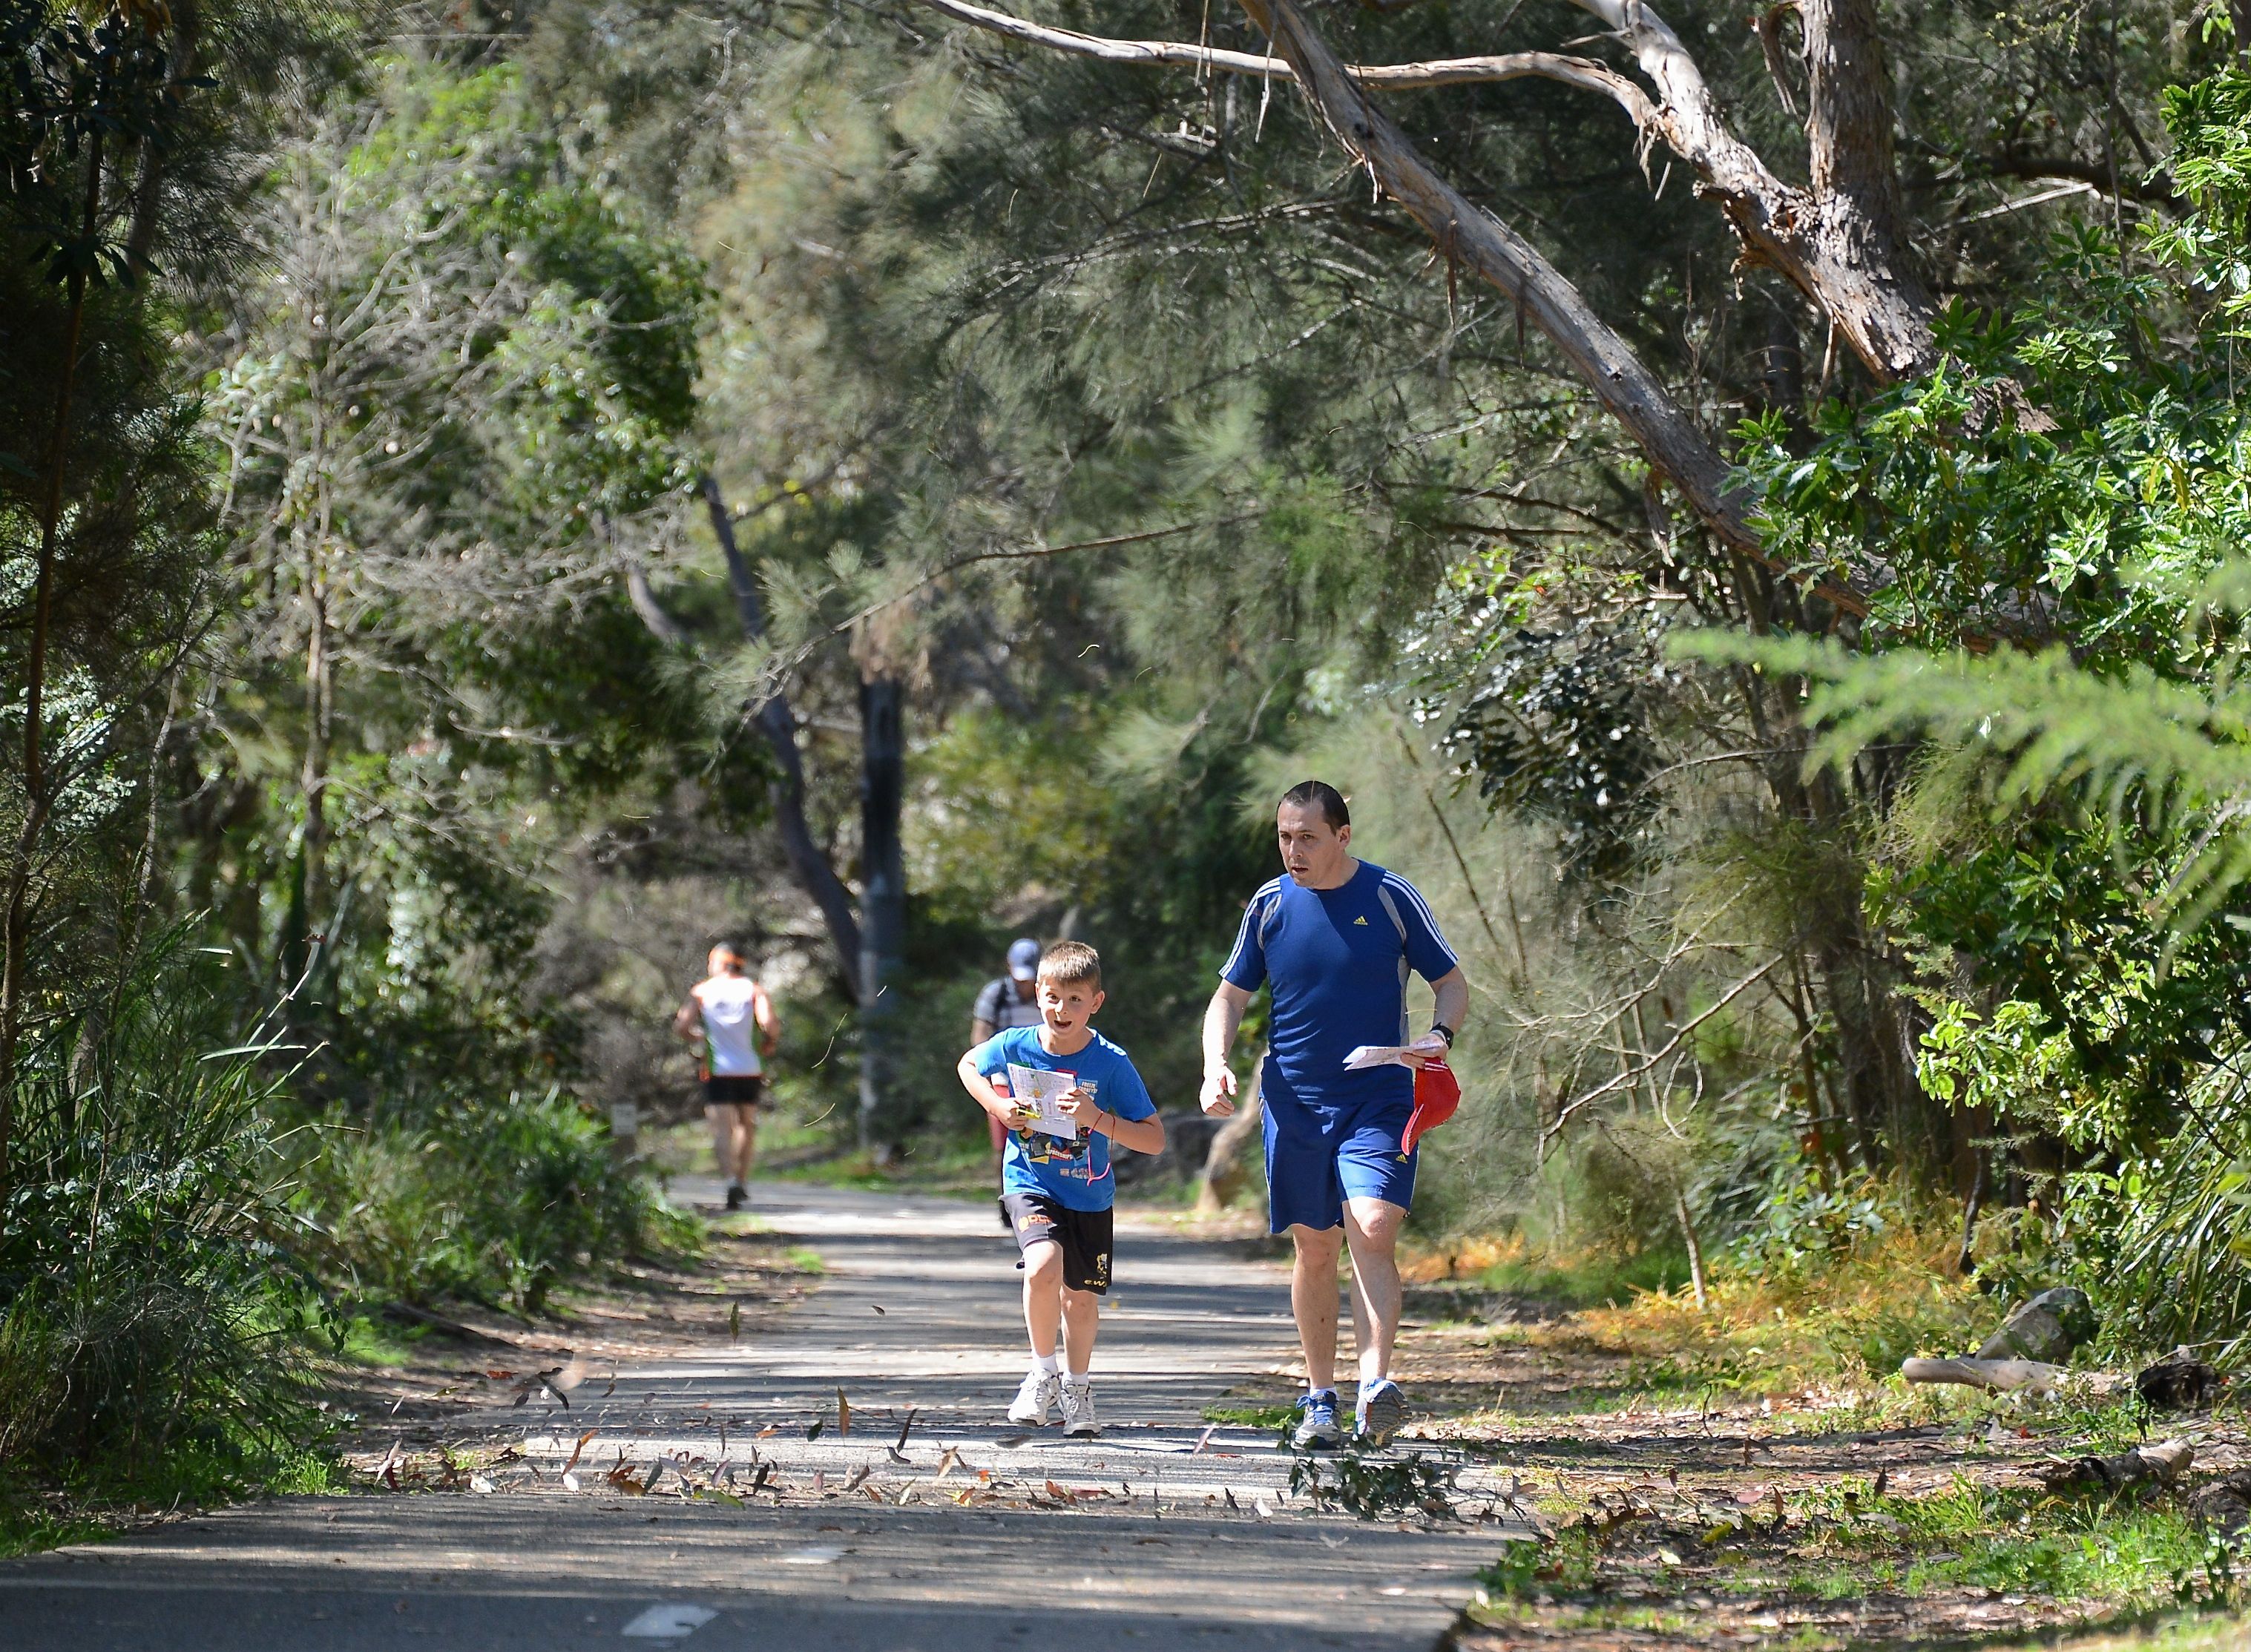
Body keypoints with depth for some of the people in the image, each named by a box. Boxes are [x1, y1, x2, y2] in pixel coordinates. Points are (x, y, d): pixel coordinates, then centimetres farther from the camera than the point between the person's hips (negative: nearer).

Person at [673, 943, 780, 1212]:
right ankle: (743, 1184, 21)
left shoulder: (701, 991, 4)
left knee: (722, 1127, -5)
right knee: (747, 1124, 19)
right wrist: (768, 1047, 7)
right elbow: (770, 1026, -12)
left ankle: (731, 1178, -28)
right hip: (750, 1069, 1)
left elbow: (681, 1026, -5)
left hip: (716, 1070, -1)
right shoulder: (753, 990, 3)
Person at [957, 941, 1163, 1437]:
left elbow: (1155, 1140, -14)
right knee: (1043, 1267, -26)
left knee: (1080, 1295, 10)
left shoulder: (1112, 1063, -15)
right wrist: (997, 1106, -6)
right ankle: (1043, 1372, -4)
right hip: (1029, 1185, -1)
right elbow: (968, 1065, 13)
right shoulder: (1014, 1047, -11)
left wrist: (1098, 1119, -29)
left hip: (1088, 1196, 1)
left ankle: (1077, 1387, 37)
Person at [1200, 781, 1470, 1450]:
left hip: (1378, 1100, -3)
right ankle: (1320, 1401, 16)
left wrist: (1439, 1036, -16)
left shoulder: (1392, 897, -3)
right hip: (1294, 1102, 3)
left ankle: (1375, 1386, -28)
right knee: (1314, 1249, 7)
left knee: (1373, 1233, -20)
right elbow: (1230, 996, 13)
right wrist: (1216, 1066, -6)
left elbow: (1453, 985, 5)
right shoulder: (1270, 906, 4)